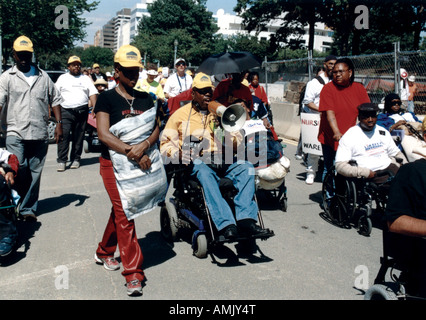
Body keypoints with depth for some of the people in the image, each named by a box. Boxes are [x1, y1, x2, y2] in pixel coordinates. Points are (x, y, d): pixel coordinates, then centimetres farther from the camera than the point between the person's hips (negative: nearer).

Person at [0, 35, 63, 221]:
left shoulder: (43, 77, 15)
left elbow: (55, 100, 18)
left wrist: (59, 123, 9)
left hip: (40, 133, 3)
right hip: (15, 133, -2)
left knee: (35, 172, 6)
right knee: (18, 169, -13)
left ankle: (28, 208, 17)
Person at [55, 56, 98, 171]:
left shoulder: (85, 79, 17)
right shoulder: (63, 78, 12)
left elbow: (93, 93, 10)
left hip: (82, 111, 2)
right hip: (66, 111, -2)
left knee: (78, 137, 5)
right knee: (63, 135, -10)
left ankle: (75, 159, 15)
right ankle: (61, 160, -7)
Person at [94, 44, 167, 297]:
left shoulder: (145, 98, 11)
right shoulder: (107, 98, -4)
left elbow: (156, 130, 5)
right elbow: (103, 134, -13)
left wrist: (143, 146, -16)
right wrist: (132, 153, -19)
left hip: (145, 161, 5)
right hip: (115, 164, -5)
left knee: (120, 211, 17)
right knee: (124, 214, -7)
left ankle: (104, 252, 38)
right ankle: (133, 273, -3)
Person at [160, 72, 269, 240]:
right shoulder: (180, 115, 14)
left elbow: (238, 142, 19)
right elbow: (166, 144, 10)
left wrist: (227, 134, -5)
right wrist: (178, 154, -12)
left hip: (222, 161, 3)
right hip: (196, 162, -3)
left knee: (246, 167, -25)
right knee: (204, 172, -38)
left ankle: (246, 219, -35)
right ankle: (226, 225, -45)